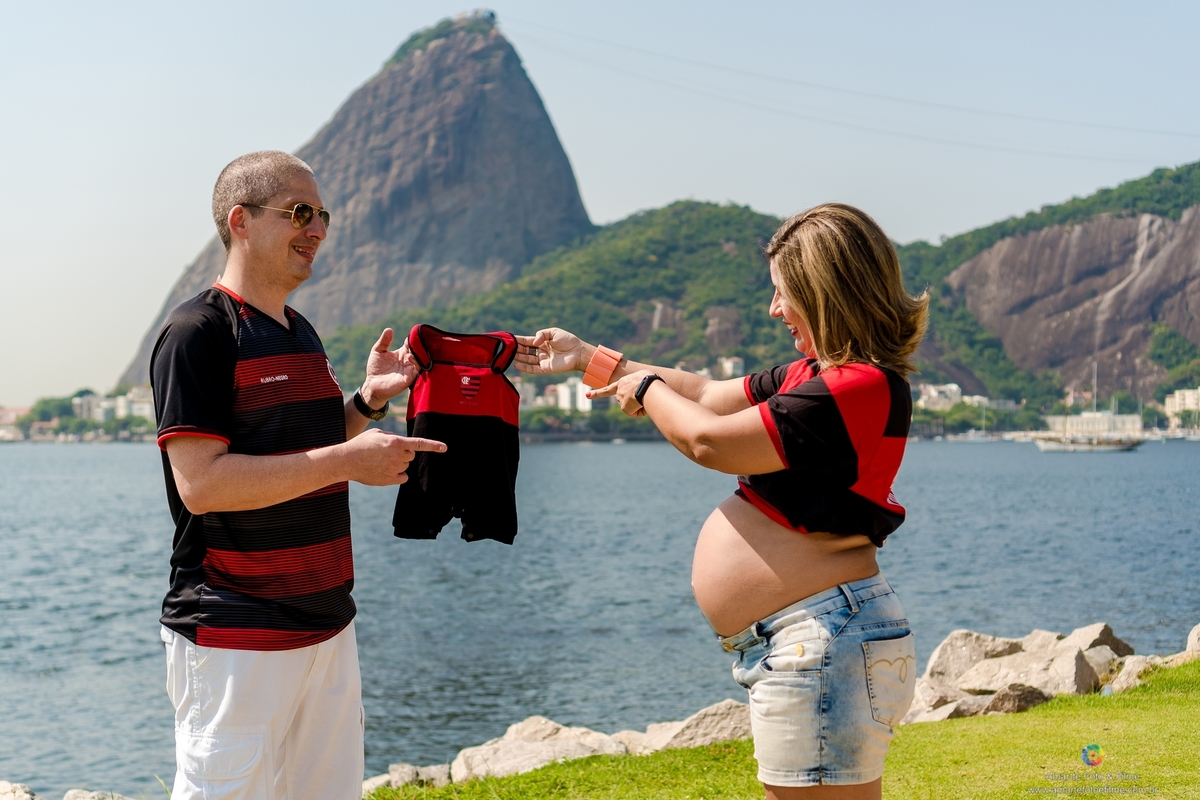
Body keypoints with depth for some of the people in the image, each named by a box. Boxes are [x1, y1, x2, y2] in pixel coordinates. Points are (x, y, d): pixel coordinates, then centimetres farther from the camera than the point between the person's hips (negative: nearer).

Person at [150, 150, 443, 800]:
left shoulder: (301, 333, 16)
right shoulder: (198, 332, -11)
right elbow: (200, 483, -21)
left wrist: (368, 403, 8)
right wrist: (348, 460, -22)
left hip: (328, 625, 8)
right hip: (232, 640, -8)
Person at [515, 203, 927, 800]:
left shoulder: (861, 387, -18)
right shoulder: (821, 376, 15)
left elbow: (709, 441, -17)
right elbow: (709, 396, 26)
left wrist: (647, 389, 4)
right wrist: (590, 360, 30)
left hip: (824, 639, -11)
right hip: (797, 644, 11)